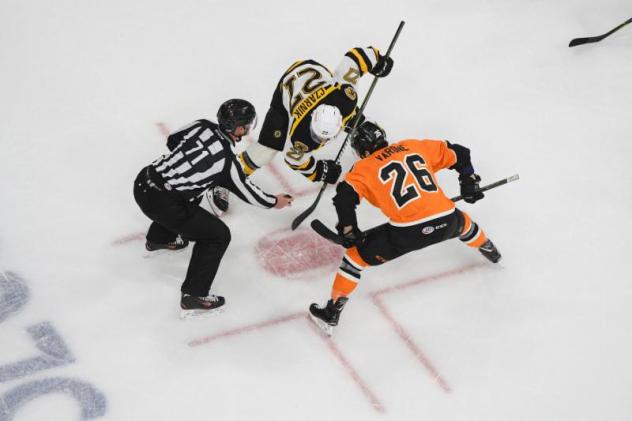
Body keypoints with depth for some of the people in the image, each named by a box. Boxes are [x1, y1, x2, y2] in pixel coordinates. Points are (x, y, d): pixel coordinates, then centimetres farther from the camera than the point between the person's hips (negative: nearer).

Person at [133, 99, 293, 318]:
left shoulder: (202, 126, 3)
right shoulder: (226, 161, -12)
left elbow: (172, 141, 20)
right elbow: (247, 192, 2)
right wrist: (274, 202, 20)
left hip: (143, 183, 8)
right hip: (162, 204, -8)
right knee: (218, 235, 5)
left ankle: (158, 239, 57)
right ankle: (193, 297, 3)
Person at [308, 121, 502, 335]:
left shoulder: (364, 168, 7)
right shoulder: (415, 147, 18)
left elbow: (345, 197, -8)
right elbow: (459, 154, 23)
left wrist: (349, 232, 2)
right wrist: (470, 182, 36)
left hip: (407, 234, -4)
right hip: (446, 222, 4)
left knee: (358, 251, 13)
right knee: (460, 220, 41)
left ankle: (332, 312, 13)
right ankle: (488, 249, 67)